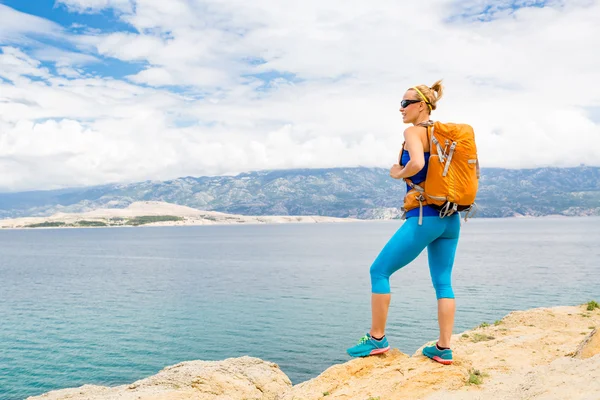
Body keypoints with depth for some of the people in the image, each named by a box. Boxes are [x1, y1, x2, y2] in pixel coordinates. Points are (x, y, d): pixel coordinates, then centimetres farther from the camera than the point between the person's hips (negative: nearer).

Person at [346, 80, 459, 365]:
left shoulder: (413, 131, -7)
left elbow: (417, 164, -26)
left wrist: (398, 173, -7)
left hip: (424, 217, -8)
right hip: (451, 218, 8)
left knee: (379, 271, 3)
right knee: (443, 281, 11)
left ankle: (377, 339, 10)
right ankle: (443, 348, 14)